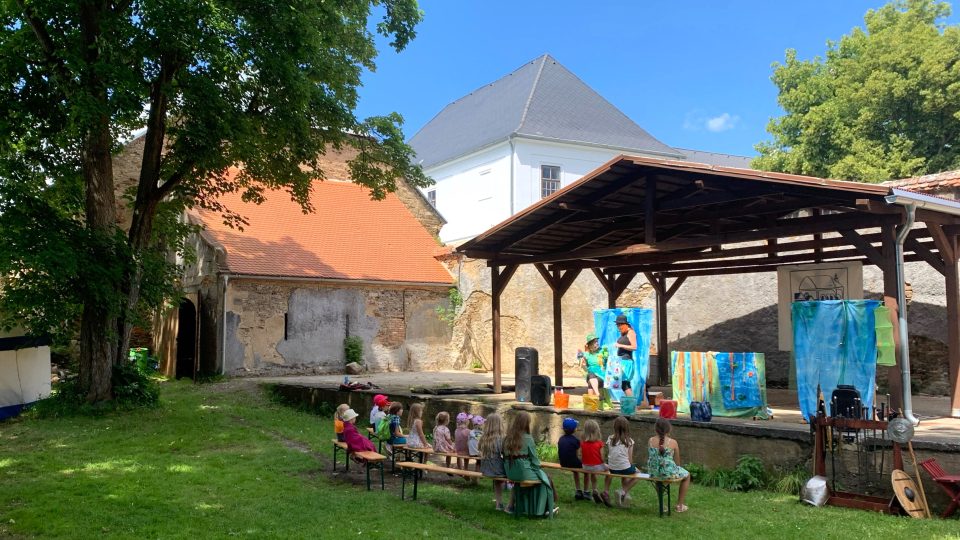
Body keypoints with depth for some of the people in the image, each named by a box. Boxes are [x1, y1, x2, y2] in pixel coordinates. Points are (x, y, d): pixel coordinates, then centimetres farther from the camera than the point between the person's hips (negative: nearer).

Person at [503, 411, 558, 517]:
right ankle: (546, 508, 25)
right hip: (524, 472, -6)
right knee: (545, 478, 18)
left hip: (510, 473, 6)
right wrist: (537, 468, 12)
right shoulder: (527, 438, -12)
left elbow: (505, 457, 9)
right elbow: (534, 458, -6)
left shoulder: (507, 438, 3)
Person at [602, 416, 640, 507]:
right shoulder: (629, 441, -7)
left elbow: (608, 455, 2)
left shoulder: (610, 439, -1)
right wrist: (632, 467, 14)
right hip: (625, 468, -3)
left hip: (612, 469, 3)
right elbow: (630, 459, -5)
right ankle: (624, 492, 9)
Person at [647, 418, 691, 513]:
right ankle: (680, 505, 33)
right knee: (687, 475, 28)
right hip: (669, 472, -3)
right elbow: (677, 461, -2)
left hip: (653, 472, 3)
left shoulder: (650, 441, -5)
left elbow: (649, 457, 8)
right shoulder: (673, 442, -12)